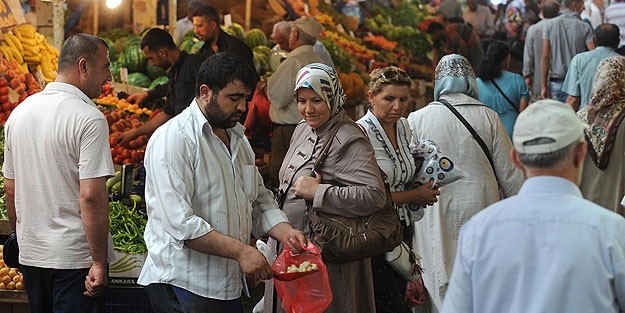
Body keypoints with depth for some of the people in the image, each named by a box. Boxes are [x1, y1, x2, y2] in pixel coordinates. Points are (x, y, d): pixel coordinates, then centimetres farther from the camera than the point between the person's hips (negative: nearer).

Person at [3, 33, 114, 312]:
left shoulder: (19, 113, 7)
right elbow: (91, 196, -21)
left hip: (31, 256, 7)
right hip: (75, 258, -7)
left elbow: (10, 190, 13)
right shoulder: (89, 118, -15)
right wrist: (99, 263, -17)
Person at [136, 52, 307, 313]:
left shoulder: (237, 138, 15)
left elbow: (260, 200, 18)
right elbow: (179, 223, -23)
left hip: (229, 286, 8)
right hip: (183, 287, -8)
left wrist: (285, 232, -1)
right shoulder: (173, 138, -14)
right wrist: (240, 250, -23)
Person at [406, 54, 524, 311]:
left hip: (436, 215, -1)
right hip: (480, 207, 1)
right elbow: (509, 174, 2)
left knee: (440, 283, 7)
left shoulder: (417, 120, -4)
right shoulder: (488, 118, -1)